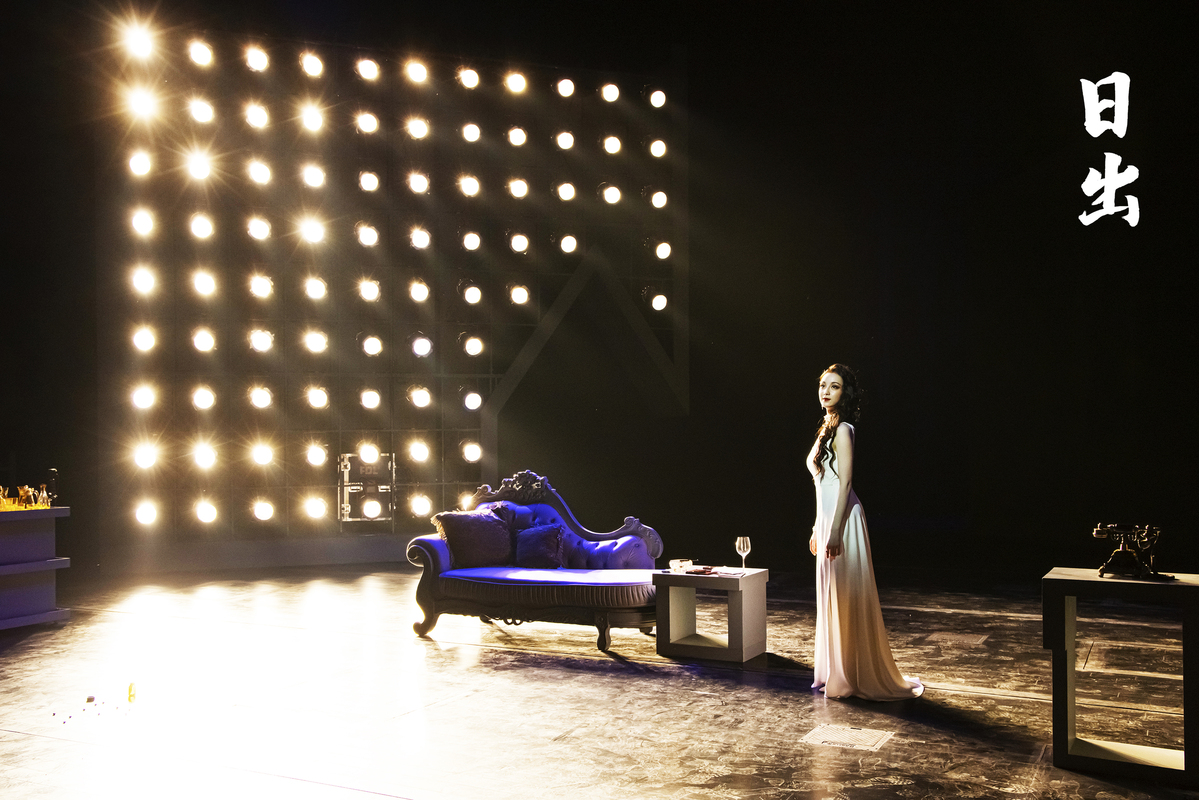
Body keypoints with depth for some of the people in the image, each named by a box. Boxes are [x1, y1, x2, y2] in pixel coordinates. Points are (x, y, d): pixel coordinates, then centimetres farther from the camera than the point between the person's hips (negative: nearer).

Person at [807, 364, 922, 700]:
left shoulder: (842, 430, -10)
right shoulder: (828, 429, 17)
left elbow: (844, 483, -17)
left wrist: (834, 530, -22)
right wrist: (818, 528, 21)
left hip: (842, 520, -9)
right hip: (828, 519, 9)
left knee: (846, 597, -4)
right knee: (832, 597, 12)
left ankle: (854, 677, 3)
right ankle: (838, 674, 20)